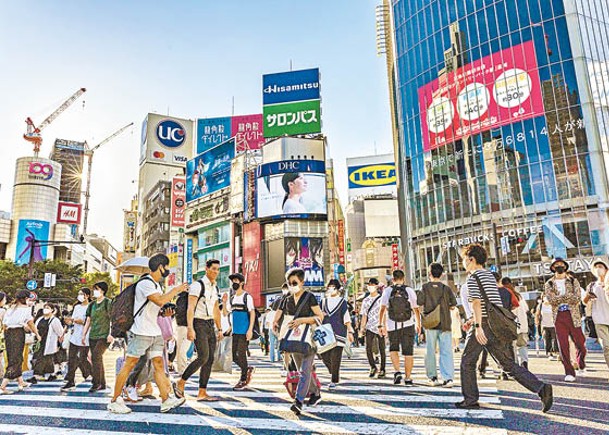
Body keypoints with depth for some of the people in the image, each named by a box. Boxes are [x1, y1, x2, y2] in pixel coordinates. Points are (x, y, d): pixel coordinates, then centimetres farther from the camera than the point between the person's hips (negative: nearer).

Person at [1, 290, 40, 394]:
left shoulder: (10, 308, 14)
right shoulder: (26, 308, -4)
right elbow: (30, 322, -7)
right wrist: (37, 334, 0)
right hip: (18, 333, -7)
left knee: (18, 358, 18)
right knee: (15, 360, -1)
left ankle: (21, 382, 28)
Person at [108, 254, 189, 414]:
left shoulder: (156, 284, 16)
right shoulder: (145, 283, -14)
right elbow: (160, 300, -26)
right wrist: (176, 290, -16)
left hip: (155, 332, 9)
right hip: (140, 332, -9)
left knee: (159, 364, 4)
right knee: (129, 365, 0)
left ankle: (167, 400, 4)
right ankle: (115, 401, 12)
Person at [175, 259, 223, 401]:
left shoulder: (215, 288, 15)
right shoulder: (197, 285, -9)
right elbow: (190, 308, -16)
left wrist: (219, 329, 18)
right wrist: (190, 328, -24)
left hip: (210, 325, 8)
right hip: (199, 324, -8)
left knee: (210, 360, 4)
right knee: (203, 357, -16)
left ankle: (202, 393, 11)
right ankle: (181, 383, 3)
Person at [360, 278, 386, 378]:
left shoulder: (381, 298, 0)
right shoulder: (366, 301, 13)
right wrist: (361, 328, 9)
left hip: (380, 327, -3)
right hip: (370, 327, 3)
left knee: (382, 349, 3)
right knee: (368, 348, -6)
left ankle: (382, 370, 17)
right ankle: (373, 367, 14)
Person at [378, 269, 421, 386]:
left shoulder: (387, 291, -1)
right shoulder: (410, 291, 0)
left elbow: (383, 309, -6)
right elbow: (416, 310, 5)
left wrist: (381, 325, -1)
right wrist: (418, 325, 17)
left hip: (392, 326, 0)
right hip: (408, 325, 0)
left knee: (393, 349, 19)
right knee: (408, 352, 7)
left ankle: (397, 371, 2)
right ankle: (408, 378, 9)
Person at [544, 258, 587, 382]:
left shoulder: (573, 281, 7)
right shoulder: (548, 284, 6)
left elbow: (577, 298, -7)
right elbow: (551, 300, -8)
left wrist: (559, 298, -10)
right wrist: (568, 297, -11)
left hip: (573, 315, 1)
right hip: (559, 317, 0)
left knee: (580, 343, 5)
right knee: (563, 345, -2)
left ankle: (581, 366, 32)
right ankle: (569, 373, 6)